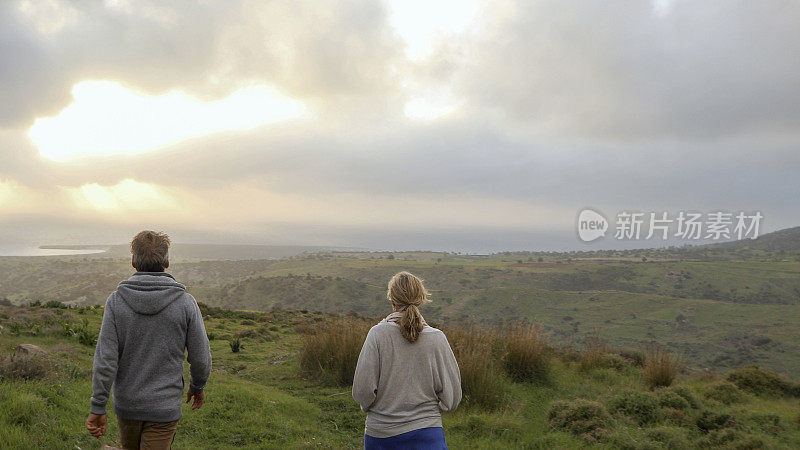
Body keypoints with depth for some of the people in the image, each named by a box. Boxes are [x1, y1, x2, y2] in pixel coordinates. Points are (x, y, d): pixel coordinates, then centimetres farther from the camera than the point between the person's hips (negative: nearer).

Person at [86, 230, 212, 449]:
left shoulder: (116, 301, -10)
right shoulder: (185, 302, -13)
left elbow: (105, 359, -13)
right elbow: (201, 358, -7)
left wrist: (97, 408, -5)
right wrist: (198, 386, 13)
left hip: (127, 405, 3)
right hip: (165, 408, -2)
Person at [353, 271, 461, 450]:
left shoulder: (377, 334, -9)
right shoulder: (436, 338, -6)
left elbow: (362, 391, -8)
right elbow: (451, 397, -2)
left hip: (379, 433, 1)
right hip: (426, 432, -1)